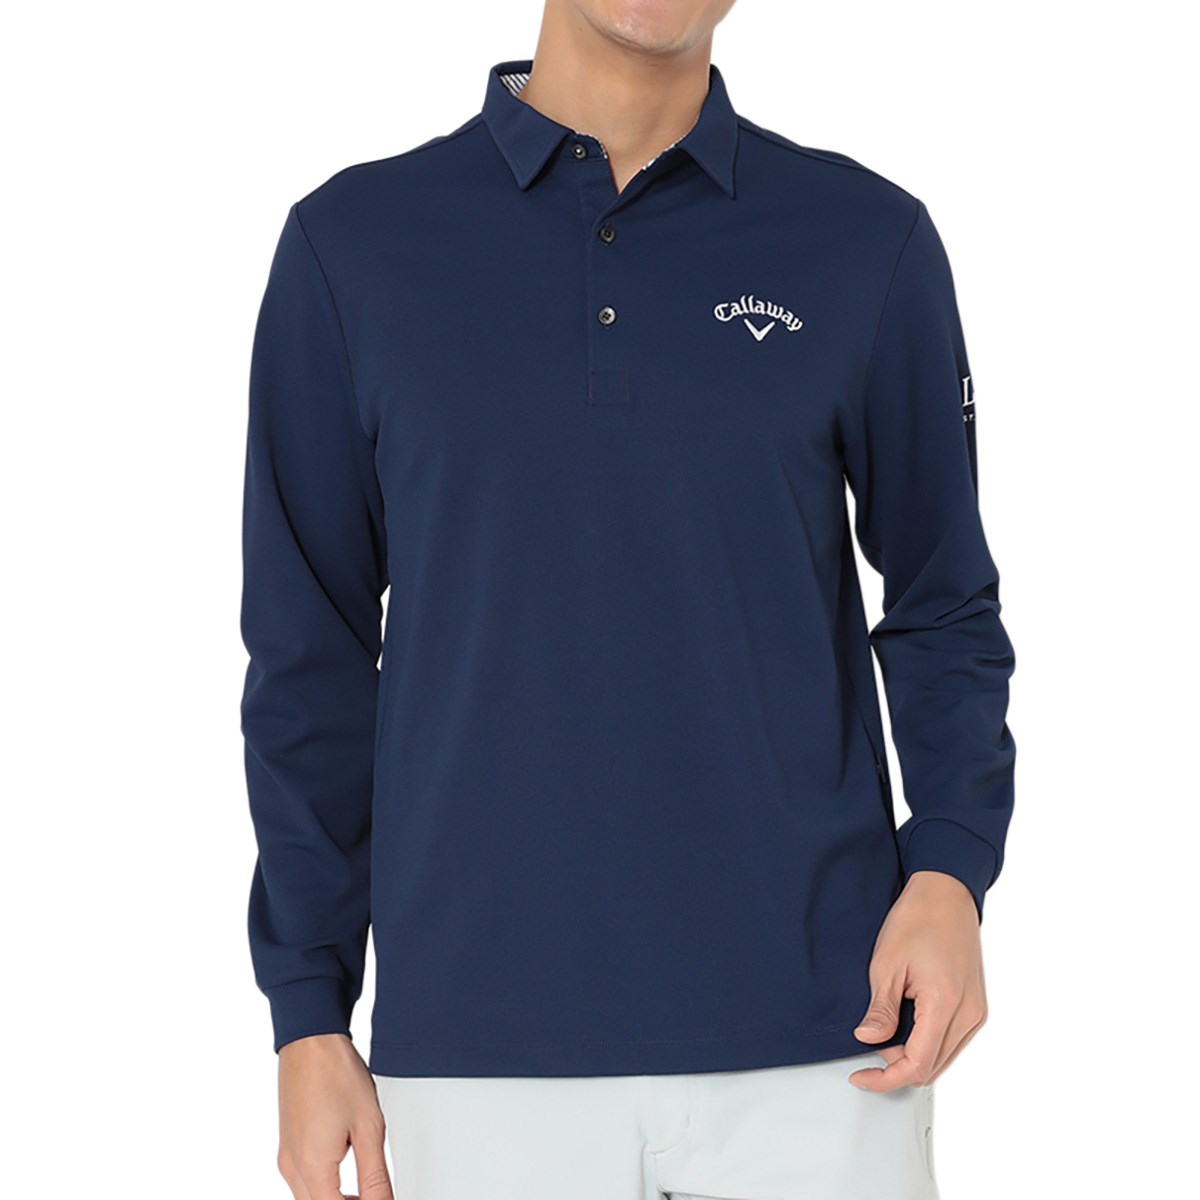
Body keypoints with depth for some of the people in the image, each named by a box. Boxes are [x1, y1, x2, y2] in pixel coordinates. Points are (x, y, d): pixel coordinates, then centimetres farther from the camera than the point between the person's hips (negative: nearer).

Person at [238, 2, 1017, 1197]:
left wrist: (951, 873, -9)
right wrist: (308, 1013, 3)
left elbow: (943, 605, 8)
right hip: (479, 1051, 0)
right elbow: (310, 652, 5)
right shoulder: (353, 244, 2)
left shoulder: (870, 240, 2)